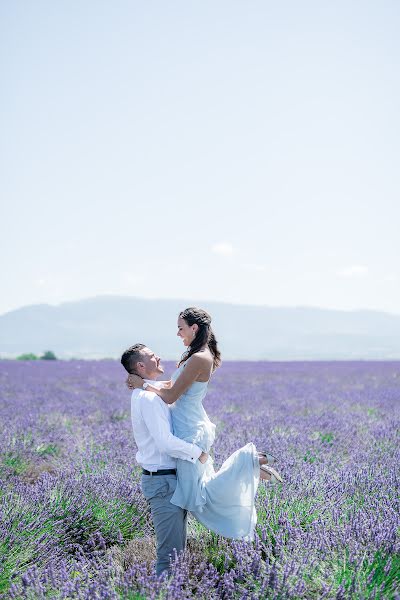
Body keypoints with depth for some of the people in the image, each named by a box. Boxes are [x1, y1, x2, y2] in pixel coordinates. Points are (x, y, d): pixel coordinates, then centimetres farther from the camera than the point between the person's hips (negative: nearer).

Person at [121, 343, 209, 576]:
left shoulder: (153, 392, 12)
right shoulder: (148, 397, -18)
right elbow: (166, 442, -26)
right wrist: (197, 452, -14)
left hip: (170, 478, 10)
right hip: (163, 480, -10)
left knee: (179, 547, 18)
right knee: (170, 552, -5)